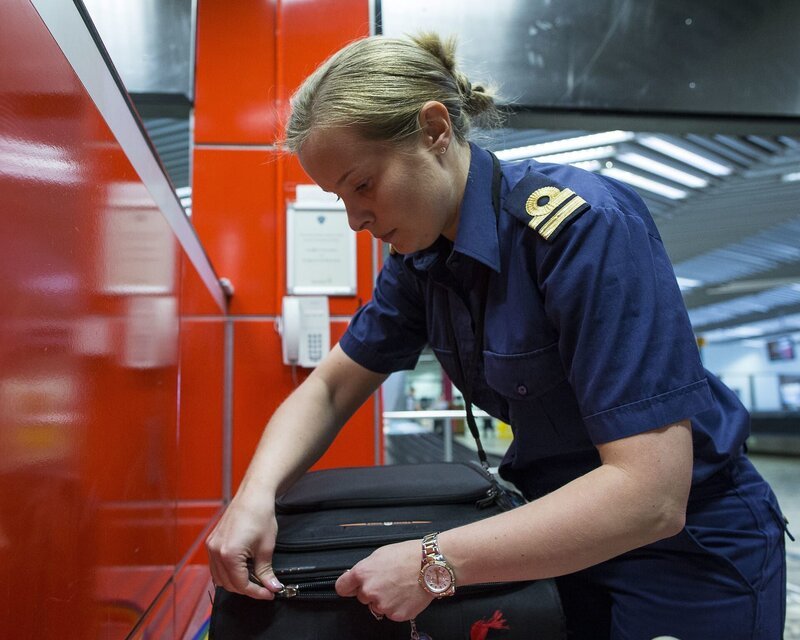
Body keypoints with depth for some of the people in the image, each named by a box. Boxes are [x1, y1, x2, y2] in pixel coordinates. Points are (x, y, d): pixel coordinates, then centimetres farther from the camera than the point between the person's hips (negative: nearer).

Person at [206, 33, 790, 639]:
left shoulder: (586, 227, -28)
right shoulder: (422, 257, -5)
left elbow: (650, 493, -31)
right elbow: (328, 390, 1)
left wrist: (434, 563, -28)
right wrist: (256, 493, -17)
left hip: (686, 551, -6)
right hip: (565, 536, 6)